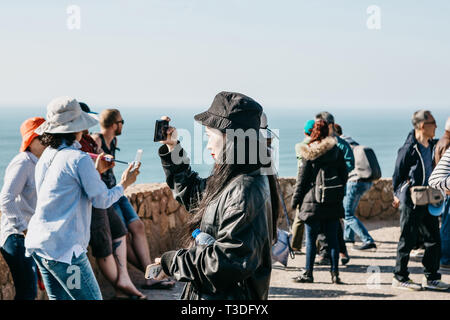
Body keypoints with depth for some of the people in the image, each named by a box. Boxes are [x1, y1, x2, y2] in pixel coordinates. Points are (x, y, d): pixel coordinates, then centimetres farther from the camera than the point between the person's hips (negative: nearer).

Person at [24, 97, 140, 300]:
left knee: (60, 298, 15)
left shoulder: (46, 156, 11)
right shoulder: (79, 159, -14)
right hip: (63, 247, -9)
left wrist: (96, 172, 24)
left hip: (37, 243, 9)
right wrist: (124, 184, 9)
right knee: (91, 298, 0)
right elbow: (102, 200, -8)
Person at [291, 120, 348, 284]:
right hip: (333, 203, 3)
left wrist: (295, 200, 4)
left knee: (311, 239, 3)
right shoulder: (337, 151, 4)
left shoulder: (308, 153, -6)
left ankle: (308, 273, 6)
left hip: (313, 201, -3)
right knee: (333, 239, 7)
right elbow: (344, 175, 8)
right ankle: (335, 273, 7)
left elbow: (302, 178, -4)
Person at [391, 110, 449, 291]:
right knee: (408, 240, 0)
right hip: (411, 202, -8)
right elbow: (398, 174, -7)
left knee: (434, 239, 8)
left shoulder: (431, 146, 10)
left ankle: (431, 278, 18)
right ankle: (400, 278, 11)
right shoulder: (409, 148, -14)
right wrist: (398, 195, -2)